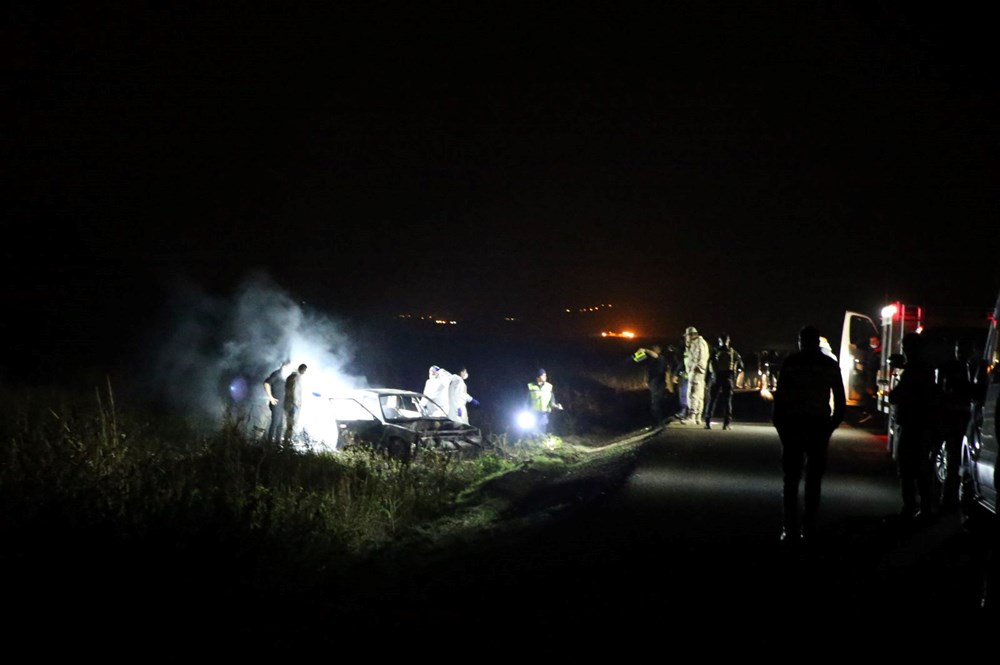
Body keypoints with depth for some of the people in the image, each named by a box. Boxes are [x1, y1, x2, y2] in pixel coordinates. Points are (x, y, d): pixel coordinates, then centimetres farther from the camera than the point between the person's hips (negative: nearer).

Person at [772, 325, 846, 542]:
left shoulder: (790, 362, -2)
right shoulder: (830, 365, 5)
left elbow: (779, 396, -6)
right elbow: (840, 401, 4)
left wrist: (779, 424, 2)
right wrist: (831, 425, 11)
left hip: (793, 423, -2)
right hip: (819, 425, 2)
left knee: (790, 478, 3)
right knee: (814, 479, 8)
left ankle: (790, 529, -3)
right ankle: (809, 529, 3)